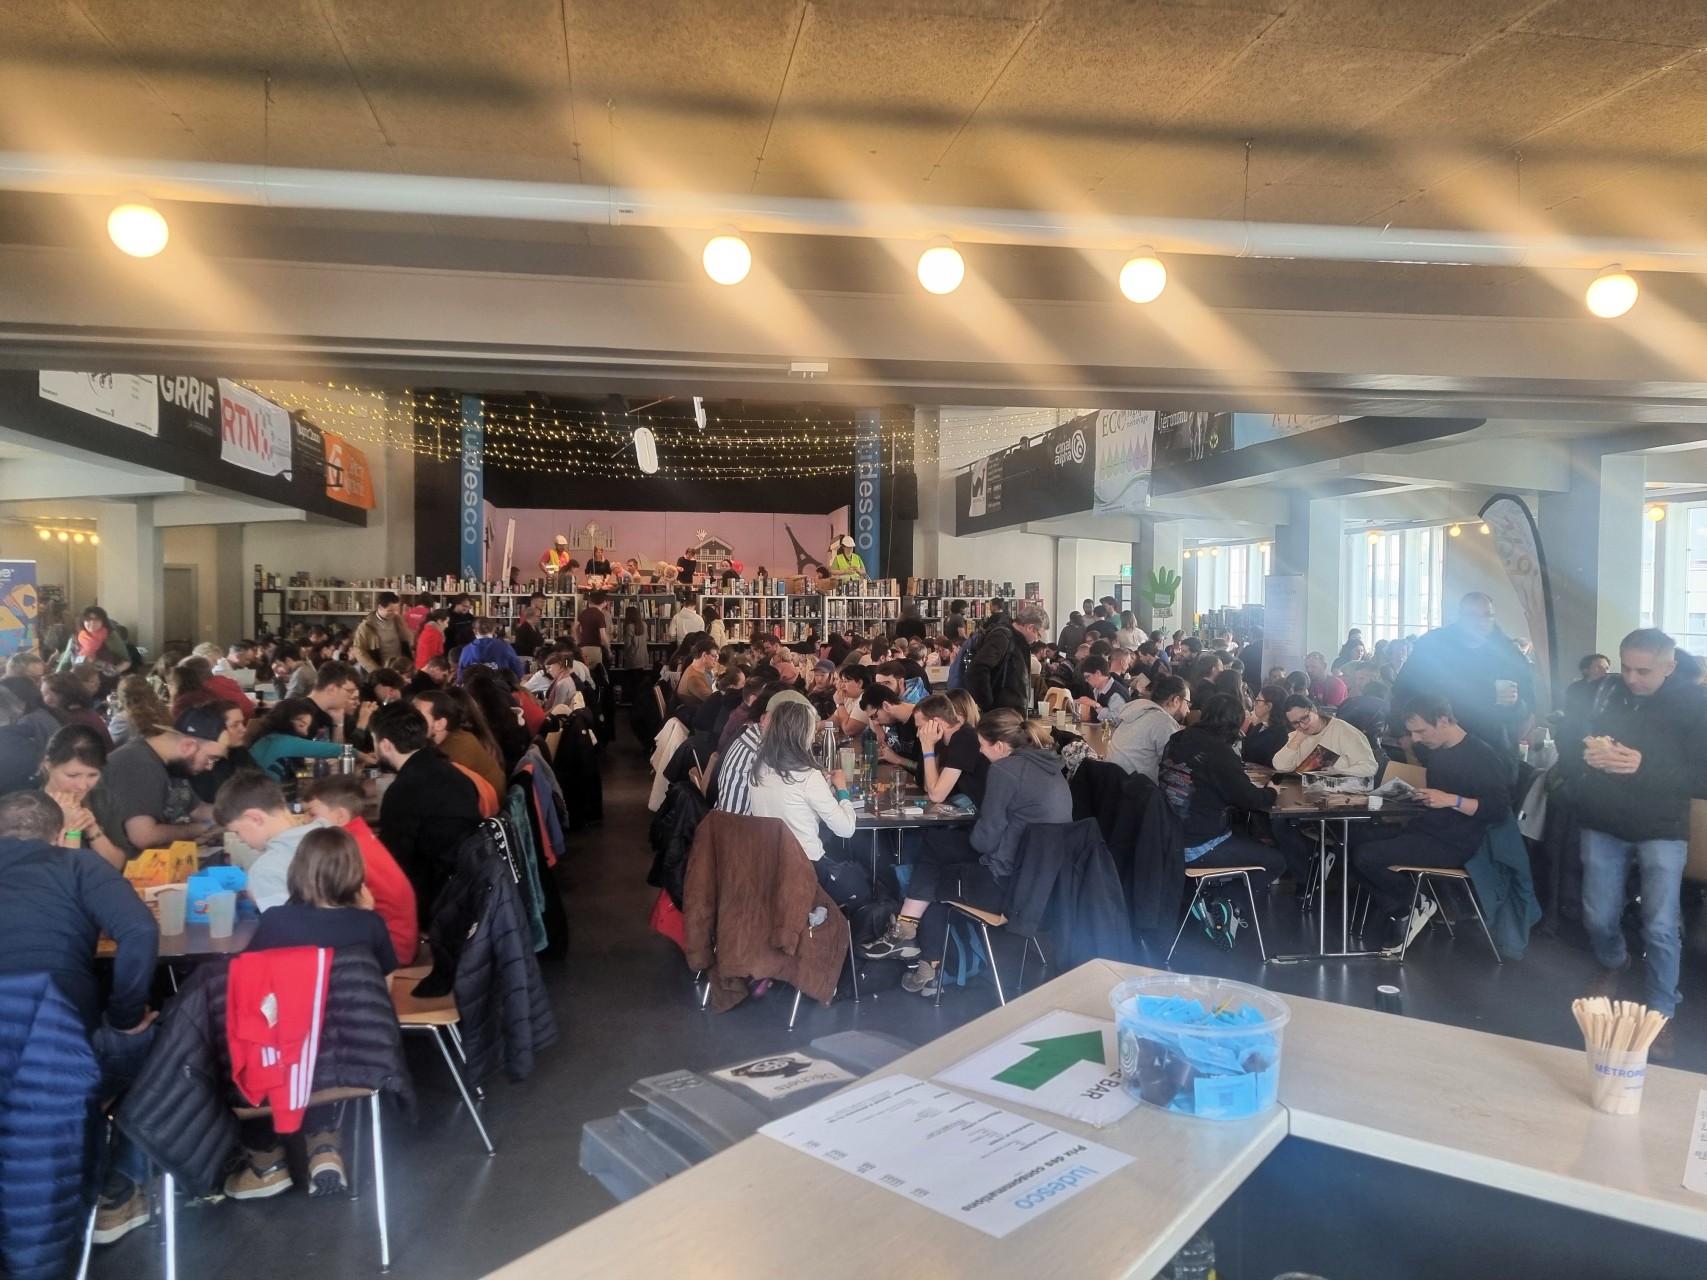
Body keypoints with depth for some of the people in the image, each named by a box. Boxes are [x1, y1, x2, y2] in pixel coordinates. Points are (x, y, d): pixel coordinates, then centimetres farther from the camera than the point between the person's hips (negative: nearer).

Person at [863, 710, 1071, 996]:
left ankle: (931, 969, 32)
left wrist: (973, 833, 7)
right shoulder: (1048, 764, 8)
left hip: (1011, 883, -8)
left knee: (935, 879, 18)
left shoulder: (1005, 770, -17)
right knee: (932, 844, 16)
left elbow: (984, 840, -13)